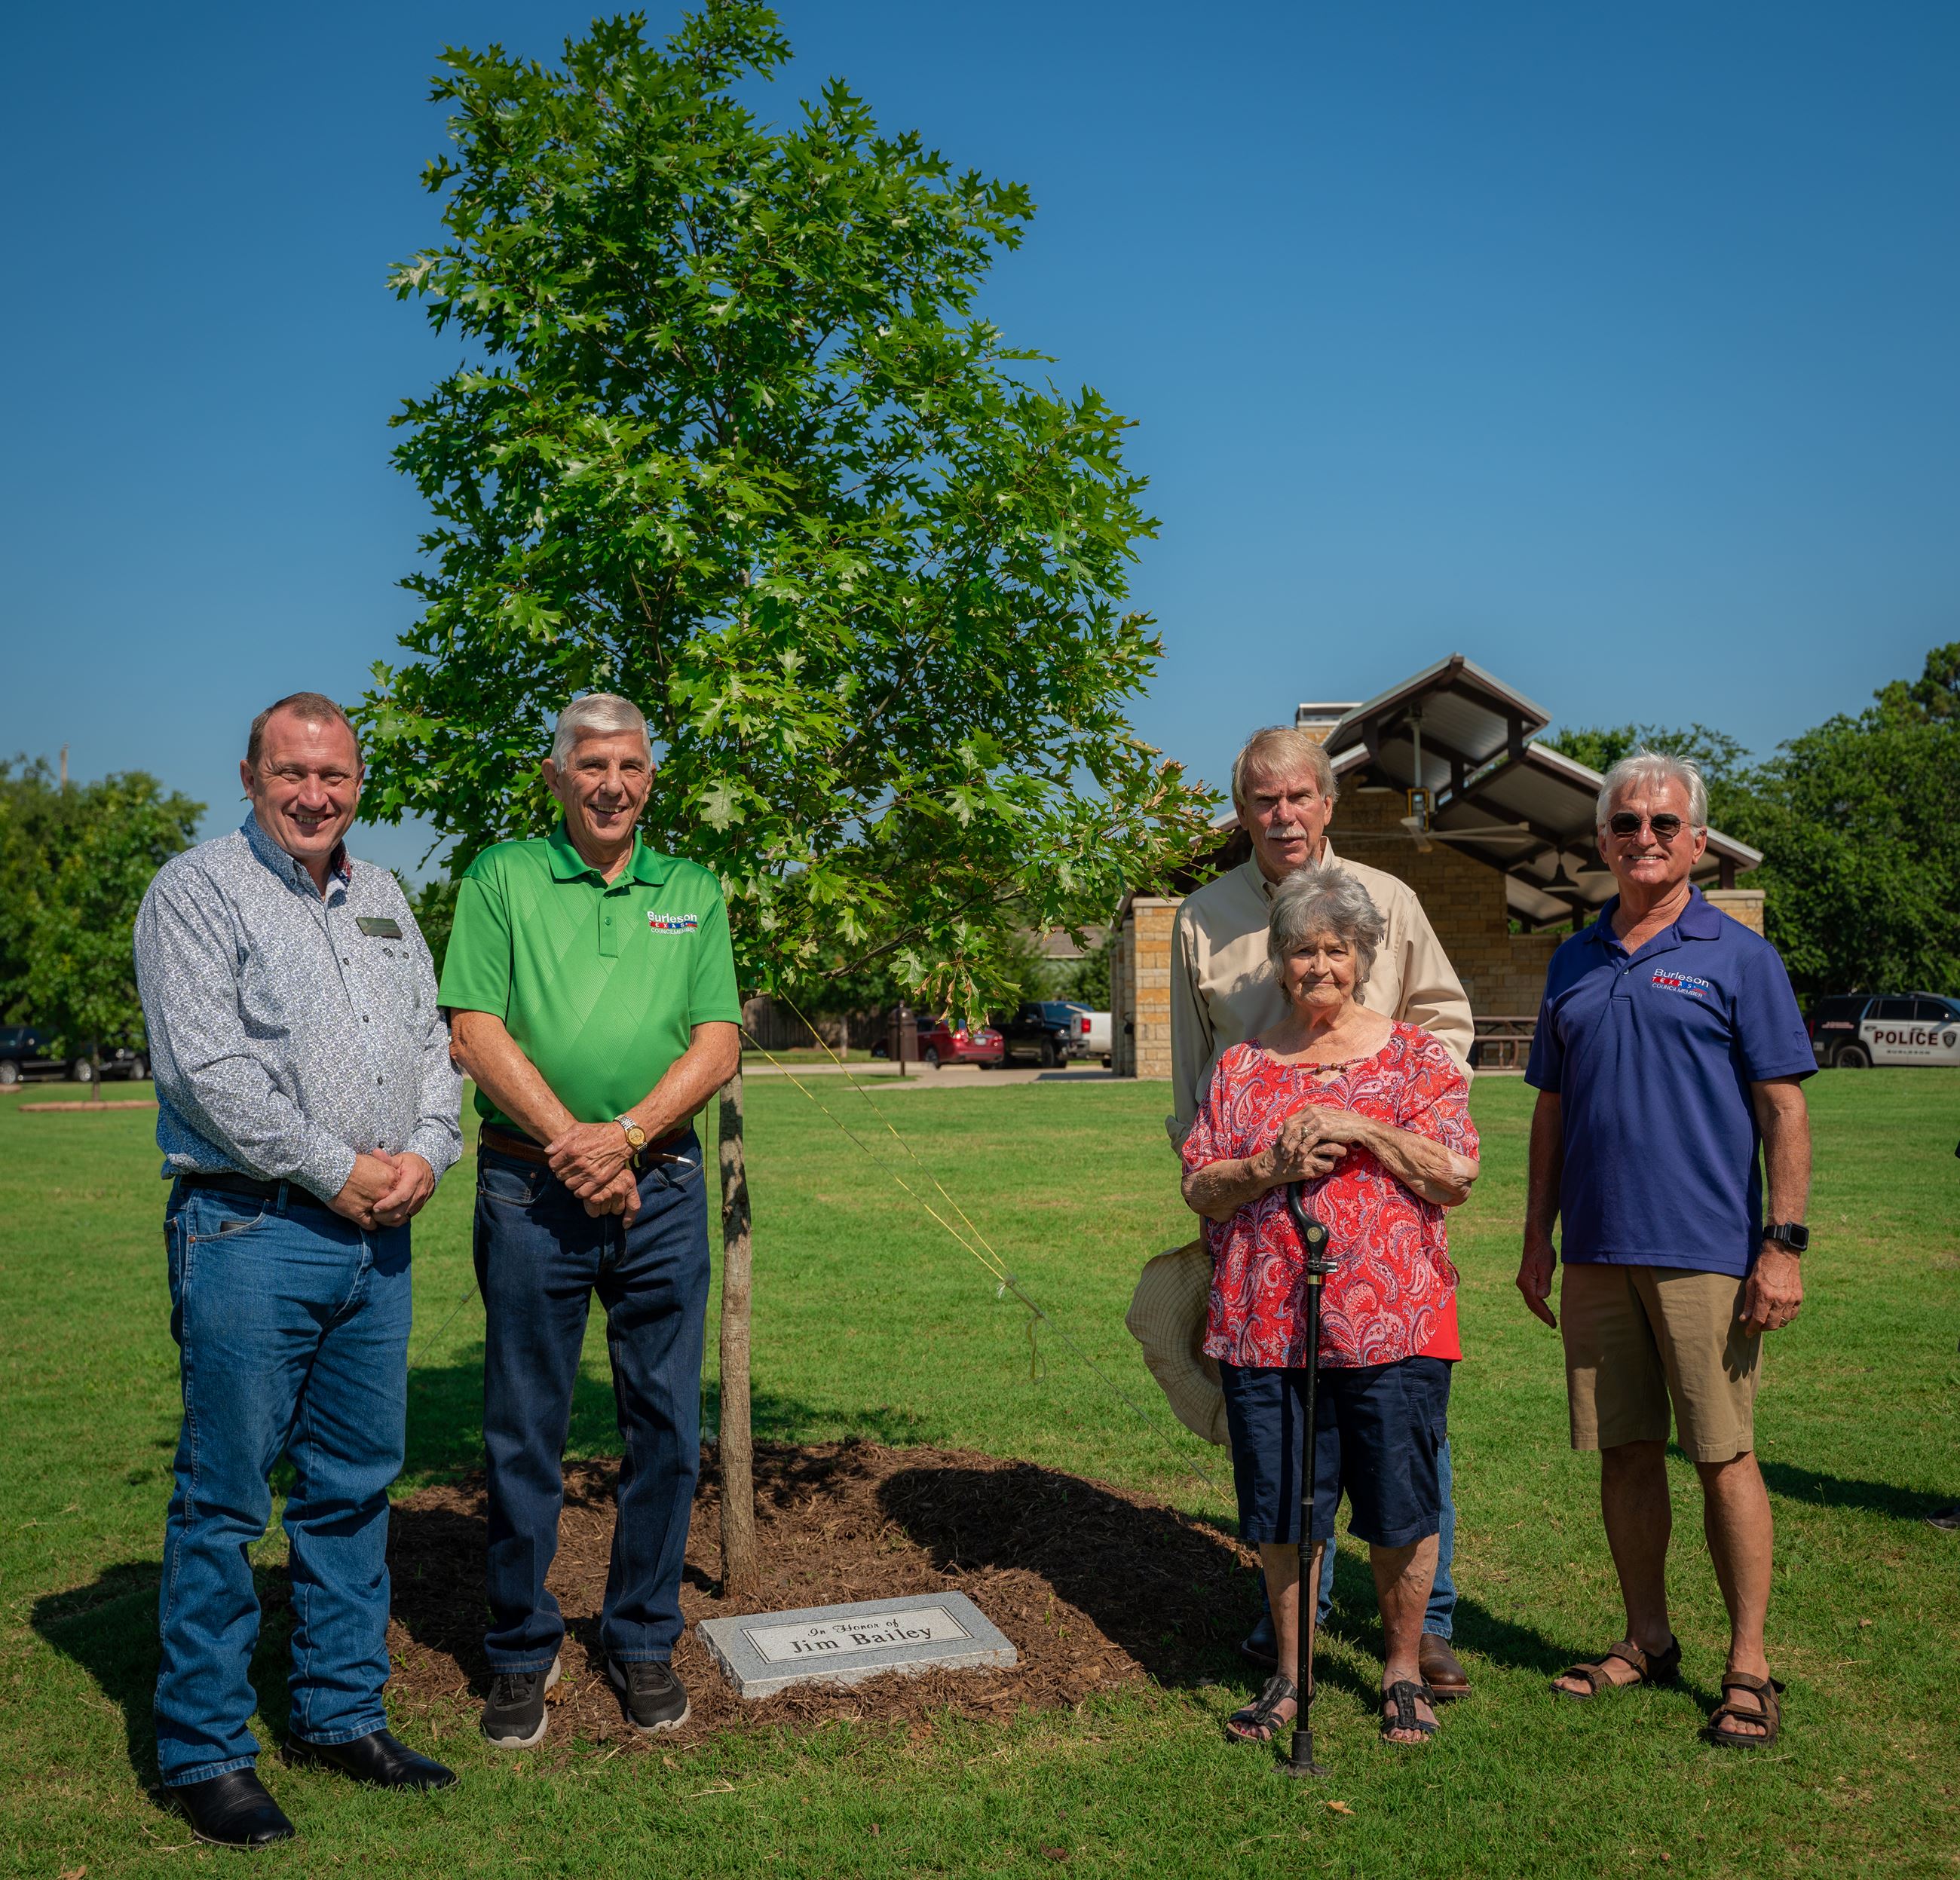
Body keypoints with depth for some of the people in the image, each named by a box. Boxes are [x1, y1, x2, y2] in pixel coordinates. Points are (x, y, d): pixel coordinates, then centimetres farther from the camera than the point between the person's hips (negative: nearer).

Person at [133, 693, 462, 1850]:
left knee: (358, 1484, 13)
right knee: (225, 1496, 2)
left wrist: (426, 1155, -3)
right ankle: (206, 1747, 16)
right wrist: (337, 1170, -14)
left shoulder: (382, 899, 16)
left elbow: (433, 1041, 15)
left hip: (379, 1234, 6)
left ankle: (344, 1712, 27)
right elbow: (208, 1067, -14)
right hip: (250, 1232, -6)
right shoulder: (198, 890, -4)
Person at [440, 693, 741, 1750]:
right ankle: (522, 1653, 23)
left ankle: (643, 1642, 24)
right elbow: (476, 1031, -5)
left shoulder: (692, 892, 11)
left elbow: (719, 1044, 3)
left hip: (664, 1189, 2)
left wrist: (624, 1134, -12)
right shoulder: (501, 878, 4)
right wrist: (569, 1142, -14)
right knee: (524, 1433, 6)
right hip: (531, 1188, -2)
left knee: (666, 1427, 8)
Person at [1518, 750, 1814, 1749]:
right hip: (1597, 1253, 5)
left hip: (1706, 1251, -4)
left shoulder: (1738, 957, -1)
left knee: (1724, 1455, 1)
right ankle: (1647, 1640, 25)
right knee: (1625, 1452, 11)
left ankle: (1747, 1665, 13)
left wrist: (1784, 1242, -11)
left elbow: (1783, 1107, -4)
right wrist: (1538, 1239, 13)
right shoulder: (1575, 963, 12)